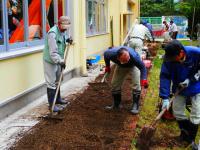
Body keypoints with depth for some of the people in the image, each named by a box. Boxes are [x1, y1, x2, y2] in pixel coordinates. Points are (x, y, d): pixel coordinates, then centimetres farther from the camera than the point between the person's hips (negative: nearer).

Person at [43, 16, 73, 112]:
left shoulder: (62, 31, 3)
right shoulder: (52, 33, -25)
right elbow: (53, 52, -30)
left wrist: (67, 40, 4)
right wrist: (60, 61, -35)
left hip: (58, 60, 9)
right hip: (50, 61, -9)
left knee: (57, 81, 20)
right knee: (51, 83, -5)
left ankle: (57, 99, 35)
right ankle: (51, 104, 0)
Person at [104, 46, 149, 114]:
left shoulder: (134, 56, -45)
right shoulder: (111, 53, -39)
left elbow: (142, 67, -30)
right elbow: (105, 53, -13)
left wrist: (144, 79, -43)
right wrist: (107, 66, 0)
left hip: (133, 66, -3)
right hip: (120, 67, 3)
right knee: (114, 84, 2)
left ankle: (135, 105, -8)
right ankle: (116, 104, 18)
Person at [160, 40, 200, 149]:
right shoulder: (168, 59, -24)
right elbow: (164, 77, -22)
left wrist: (190, 80, -25)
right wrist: (165, 98, -28)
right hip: (180, 88, 3)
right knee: (177, 112, 7)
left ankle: (191, 139, 17)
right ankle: (185, 132, 33)